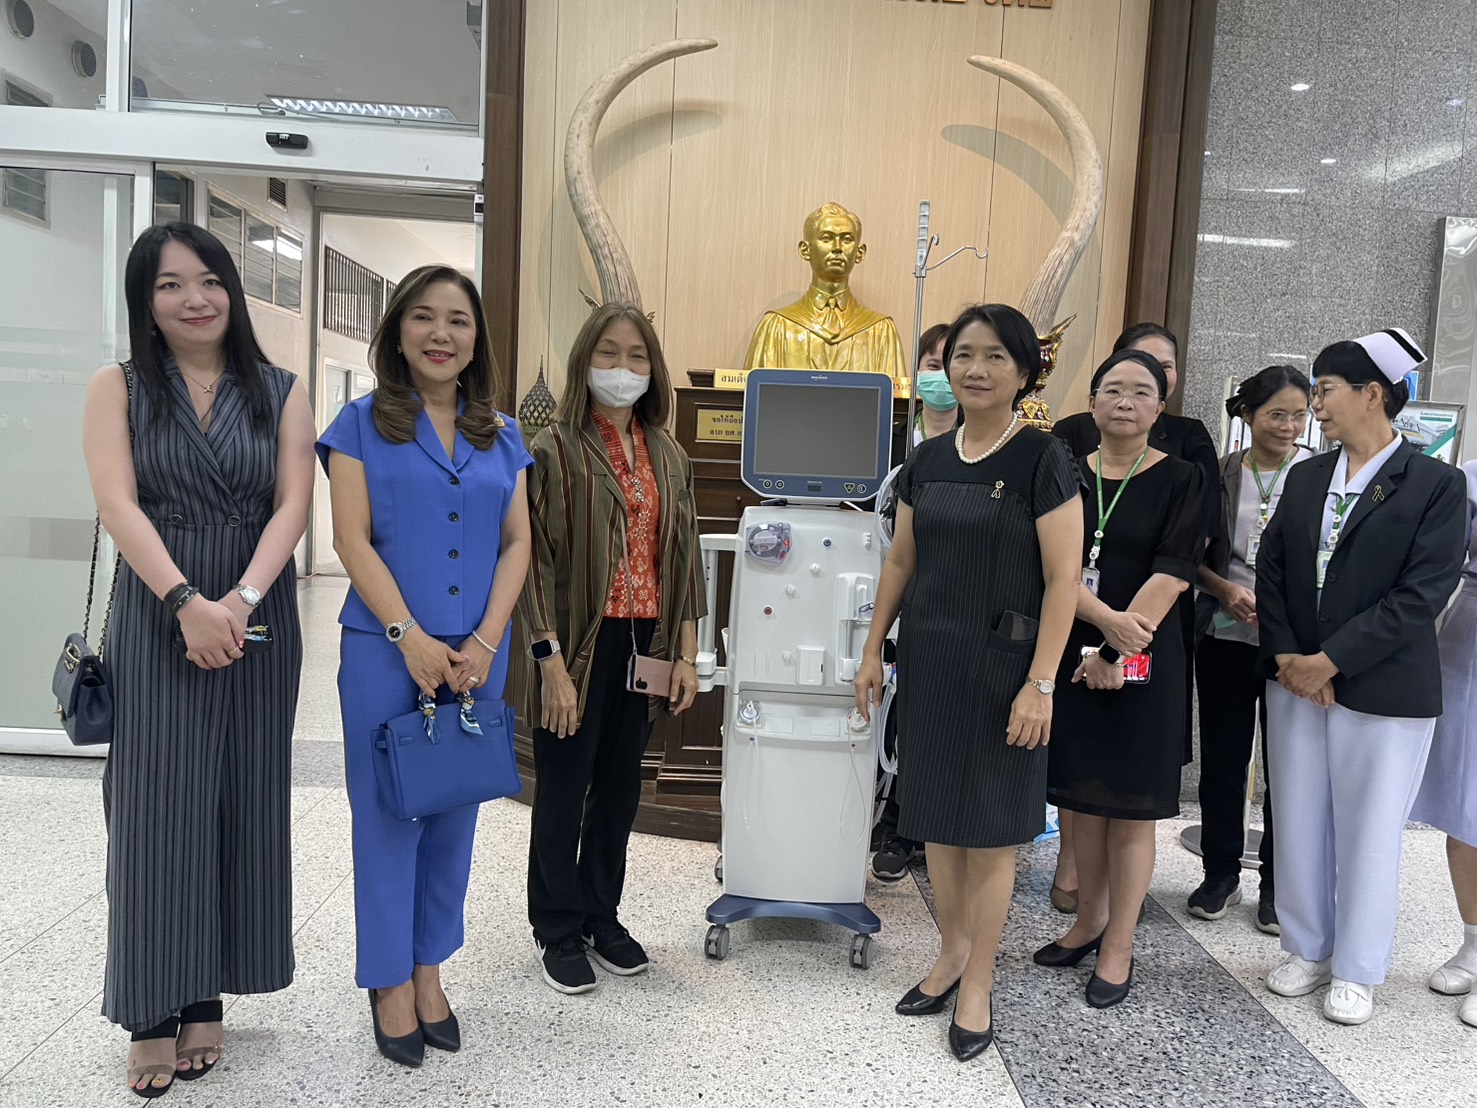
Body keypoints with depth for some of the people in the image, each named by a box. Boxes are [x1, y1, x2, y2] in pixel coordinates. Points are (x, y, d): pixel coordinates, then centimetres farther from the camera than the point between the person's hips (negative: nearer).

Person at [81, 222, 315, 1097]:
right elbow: (118, 504, -8)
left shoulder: (281, 393, 6)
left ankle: (207, 998, 20)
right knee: (156, 806, 1)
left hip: (258, 619, 1)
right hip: (157, 618, -1)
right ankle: (153, 1012, 14)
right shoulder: (118, 389, 5)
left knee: (239, 804, 6)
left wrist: (239, 601, -18)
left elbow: (294, 505, -4)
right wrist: (188, 603, -22)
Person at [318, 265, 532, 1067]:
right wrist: (412, 638, -15)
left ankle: (428, 970, 30)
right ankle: (389, 982, 24)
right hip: (386, 650, -3)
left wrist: (485, 641, -7)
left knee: (454, 815, 12)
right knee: (388, 814, 7)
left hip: (477, 655, 3)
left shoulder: (501, 436, 9)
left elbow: (517, 543, 6)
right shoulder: (362, 423, 0)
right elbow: (352, 539, -7)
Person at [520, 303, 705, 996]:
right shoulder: (555, 450, -7)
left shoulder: (668, 457, 9)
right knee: (563, 789, 8)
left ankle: (601, 914, 34)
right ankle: (558, 930, 26)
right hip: (580, 644, -5)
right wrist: (552, 662, -16)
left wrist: (686, 654, 6)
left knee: (620, 786, 16)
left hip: (645, 645, 5)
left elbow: (684, 557, 10)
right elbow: (536, 560, -11)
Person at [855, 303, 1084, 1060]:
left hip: (1000, 664, -5)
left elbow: (1063, 580, -11)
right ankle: (951, 954, 32)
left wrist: (1039, 684, -16)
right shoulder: (926, 460, 7)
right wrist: (873, 652, 11)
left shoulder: (1043, 460, -8)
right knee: (936, 816, 13)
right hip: (927, 660, 5)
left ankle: (978, 984, 21)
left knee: (989, 827, 5)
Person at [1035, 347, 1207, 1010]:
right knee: (1081, 794, 12)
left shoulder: (1181, 481, 0)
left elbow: (1172, 574, -10)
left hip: (1142, 659, -3)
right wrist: (1106, 619, -19)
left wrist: (1118, 650, -17)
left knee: (1130, 806, 4)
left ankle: (1119, 947, 17)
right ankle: (1089, 921, 30)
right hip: (1072, 652, 3)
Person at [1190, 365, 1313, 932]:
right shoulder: (1219, 474, 2)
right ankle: (1221, 874, 25)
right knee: (1222, 756, 9)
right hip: (1226, 636, 1)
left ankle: (1277, 884, 23)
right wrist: (1227, 591, -12)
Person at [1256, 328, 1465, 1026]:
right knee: (1297, 824, 13)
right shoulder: (1305, 478, 9)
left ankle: (1356, 971, 26)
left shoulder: (1436, 484, -6)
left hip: (1383, 693, -5)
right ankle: (1307, 949, 31)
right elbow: (1270, 570, 7)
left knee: (1369, 835, 8)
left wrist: (1330, 661, -17)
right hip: (1295, 681, 5)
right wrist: (1287, 657, -6)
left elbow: (1422, 594, -14)